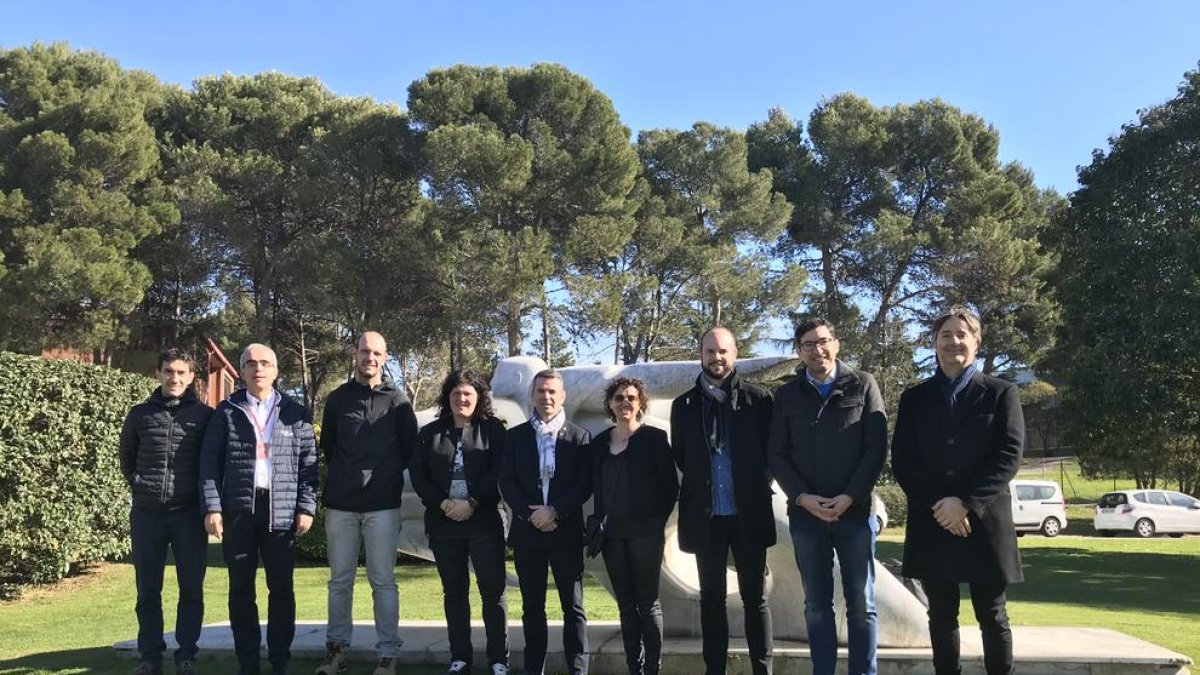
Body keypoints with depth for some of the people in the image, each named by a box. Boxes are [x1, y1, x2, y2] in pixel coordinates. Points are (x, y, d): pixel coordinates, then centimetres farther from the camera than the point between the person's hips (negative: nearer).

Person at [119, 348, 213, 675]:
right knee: (147, 589, 7)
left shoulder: (205, 415, 0)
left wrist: (206, 498, 3)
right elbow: (126, 457, 19)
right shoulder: (140, 414, 6)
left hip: (189, 513, -1)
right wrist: (140, 486, 11)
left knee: (191, 588, 3)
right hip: (146, 513, 2)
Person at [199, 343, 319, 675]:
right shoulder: (226, 411, 7)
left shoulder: (296, 413, 7)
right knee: (241, 589, 6)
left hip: (282, 512, 0)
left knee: (281, 589, 4)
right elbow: (210, 461, 3)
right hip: (238, 511, 1)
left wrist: (306, 507, -4)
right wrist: (212, 507, -7)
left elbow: (308, 463, 4)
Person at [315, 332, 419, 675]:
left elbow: (409, 446, 6)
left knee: (383, 581, 1)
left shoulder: (397, 400, 1)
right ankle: (336, 647, 18)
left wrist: (386, 476, 9)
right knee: (340, 580, 8)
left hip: (382, 505, -2)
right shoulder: (337, 398, 7)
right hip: (341, 504, 2)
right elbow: (327, 444, 16)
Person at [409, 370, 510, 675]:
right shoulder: (430, 432, 9)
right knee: (454, 591, 10)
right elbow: (417, 475, 3)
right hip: (443, 523, 3)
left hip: (484, 521, -2)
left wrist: (472, 503, -15)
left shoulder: (493, 429, 3)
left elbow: (499, 472, -6)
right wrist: (443, 503, -10)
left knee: (493, 589, -2)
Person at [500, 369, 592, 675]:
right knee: (532, 606, 9)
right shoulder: (516, 435, 8)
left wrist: (554, 511, -15)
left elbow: (585, 485, -3)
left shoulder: (579, 437, 3)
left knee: (573, 606, 1)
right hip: (527, 531, 2)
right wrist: (530, 514, -11)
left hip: (566, 531, -2)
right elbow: (506, 482, 1)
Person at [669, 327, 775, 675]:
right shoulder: (684, 405, 6)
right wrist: (698, 486, 5)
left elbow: (771, 450, 3)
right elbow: (679, 456, 13)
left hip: (748, 513, -2)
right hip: (705, 515, 2)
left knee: (755, 597, 5)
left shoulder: (757, 398, 0)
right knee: (712, 598, 9)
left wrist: (756, 486, -1)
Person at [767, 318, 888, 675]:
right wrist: (804, 498, -9)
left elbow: (877, 447, -2)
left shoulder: (863, 385, 3)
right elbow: (776, 454, 5)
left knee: (861, 604, 3)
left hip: (855, 511, -1)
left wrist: (849, 497, -11)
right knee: (817, 604, 7)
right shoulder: (786, 395, 8)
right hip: (805, 514, 2)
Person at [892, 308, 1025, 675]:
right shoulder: (914, 398, 10)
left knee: (992, 616, 5)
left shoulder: (1001, 393, 4)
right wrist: (937, 506, -11)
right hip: (931, 523, 2)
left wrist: (965, 502, -15)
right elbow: (901, 460, 3)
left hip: (985, 522, -2)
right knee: (942, 616, 8)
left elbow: (1009, 456, -6)